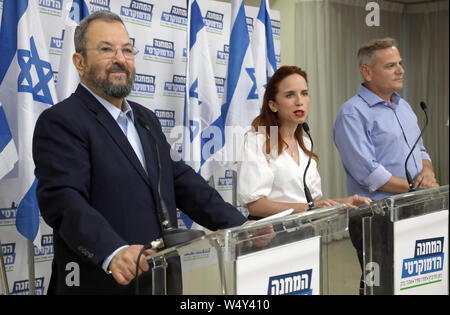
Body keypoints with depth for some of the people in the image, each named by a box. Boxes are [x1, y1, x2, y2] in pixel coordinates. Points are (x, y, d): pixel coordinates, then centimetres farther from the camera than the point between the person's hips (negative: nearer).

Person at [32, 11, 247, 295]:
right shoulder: (60, 122, -10)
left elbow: (181, 180, 13)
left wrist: (237, 225, 1)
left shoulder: (146, 119, 15)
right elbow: (63, 200, -22)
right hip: (102, 283, -7)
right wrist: (113, 252, -37)